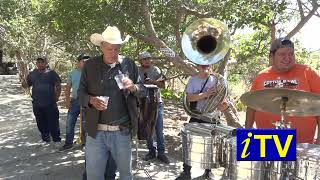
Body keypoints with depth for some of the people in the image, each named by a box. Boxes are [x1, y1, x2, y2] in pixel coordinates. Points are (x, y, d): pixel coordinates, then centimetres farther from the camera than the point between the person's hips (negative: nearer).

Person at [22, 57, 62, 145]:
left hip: (50, 104, -3)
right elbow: (26, 85, 12)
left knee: (53, 123, -1)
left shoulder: (51, 73, 0)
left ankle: (57, 140, 10)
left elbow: (58, 85, 2)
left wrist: (56, 97, -6)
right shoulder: (32, 74, 9)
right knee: (41, 124, 11)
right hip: (37, 104, 4)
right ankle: (45, 139, 26)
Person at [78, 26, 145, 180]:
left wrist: (133, 87, -16)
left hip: (122, 132, 1)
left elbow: (143, 90, 6)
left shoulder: (129, 64, 1)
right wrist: (91, 100, -17)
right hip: (96, 132, 0)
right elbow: (81, 93, 4)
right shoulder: (89, 65, 1)